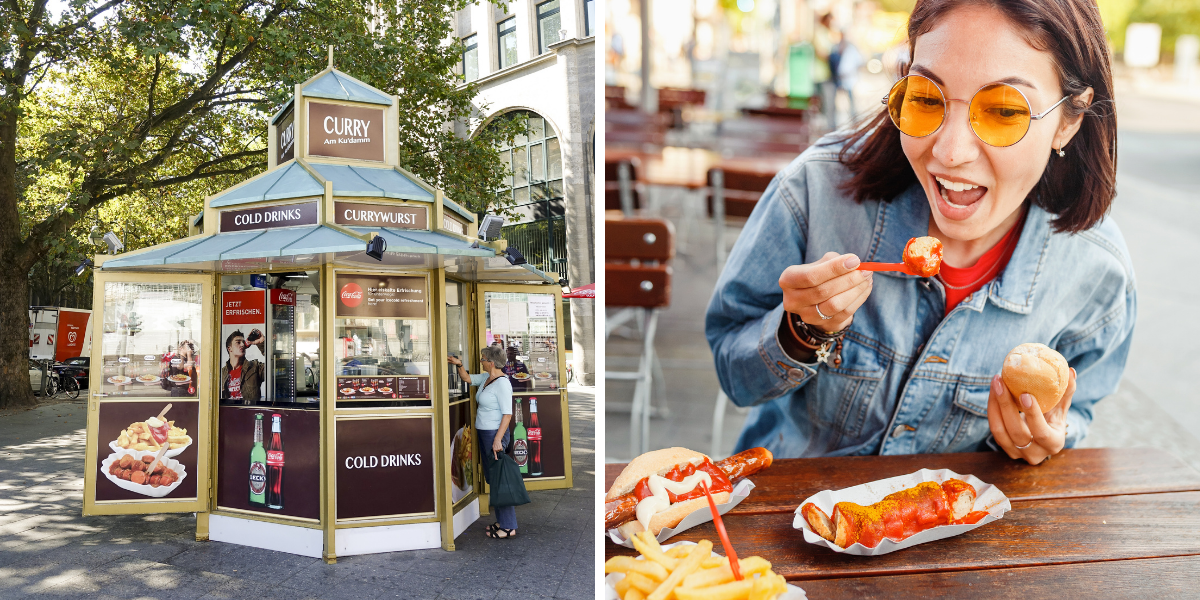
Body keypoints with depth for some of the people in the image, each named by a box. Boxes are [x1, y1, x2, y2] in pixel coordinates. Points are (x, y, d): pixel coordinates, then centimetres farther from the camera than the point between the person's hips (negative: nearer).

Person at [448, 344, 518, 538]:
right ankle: (502, 521, 23)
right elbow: (467, 378, 27)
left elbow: (507, 414, -20)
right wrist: (459, 365, 9)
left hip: (495, 434, -10)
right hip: (484, 434, 10)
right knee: (492, 479, 14)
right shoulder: (486, 378, 10)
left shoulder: (502, 383, -17)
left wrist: (498, 439, -25)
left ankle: (508, 527, 0)